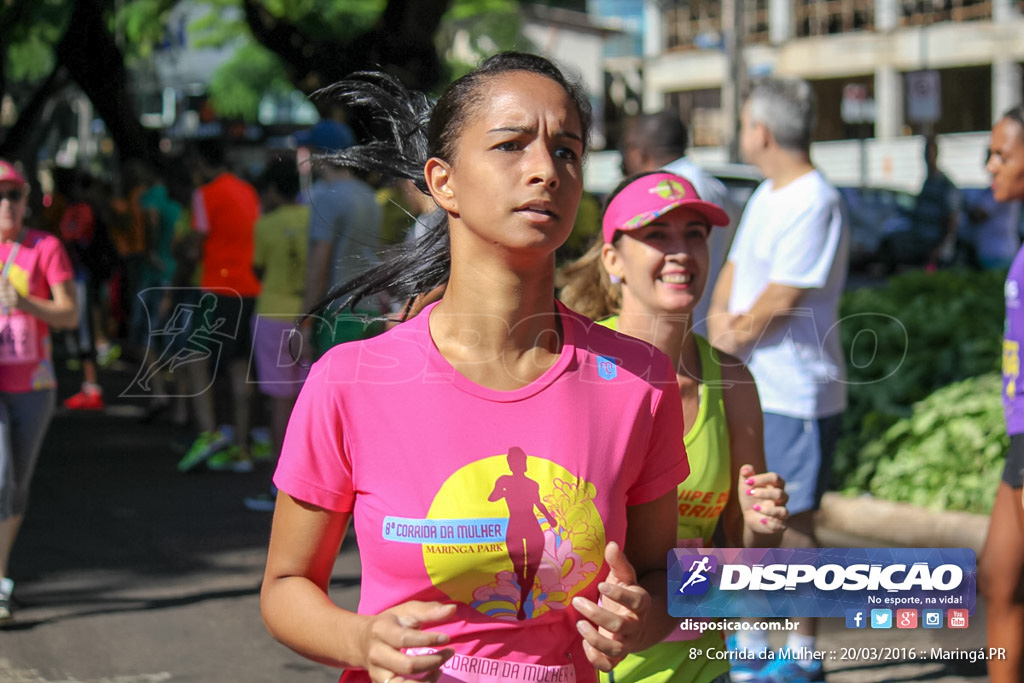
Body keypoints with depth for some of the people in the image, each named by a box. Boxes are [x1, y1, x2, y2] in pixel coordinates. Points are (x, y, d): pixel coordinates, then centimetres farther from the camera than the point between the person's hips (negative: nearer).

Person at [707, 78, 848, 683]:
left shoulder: (815, 205, -18)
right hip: (748, 388, 9)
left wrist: (735, 332, -6)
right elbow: (734, 271, 15)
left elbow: (780, 302, -21)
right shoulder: (766, 196, 13)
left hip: (794, 394, -9)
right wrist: (720, 316, -4)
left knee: (790, 524, 0)